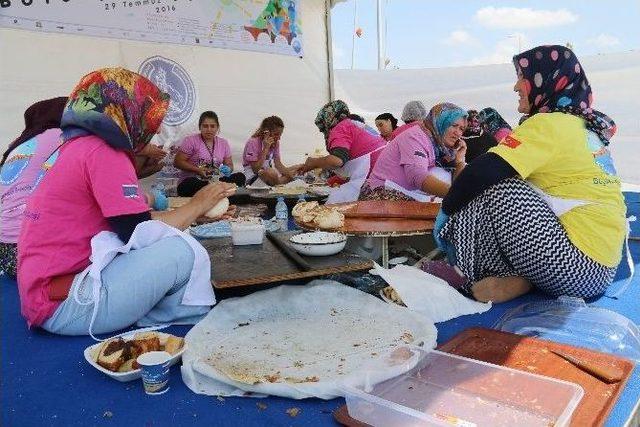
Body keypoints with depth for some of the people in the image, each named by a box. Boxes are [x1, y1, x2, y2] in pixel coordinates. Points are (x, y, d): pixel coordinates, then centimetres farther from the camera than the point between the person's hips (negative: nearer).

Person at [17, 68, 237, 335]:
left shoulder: (81, 145, 13)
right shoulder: (103, 152, -16)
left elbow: (130, 219, 12)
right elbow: (139, 232, -18)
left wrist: (198, 212, 11)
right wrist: (196, 206, -4)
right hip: (61, 306, -10)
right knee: (186, 252, -17)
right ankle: (194, 331, 7)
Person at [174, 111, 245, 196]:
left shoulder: (223, 143, 12)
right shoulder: (190, 140, 0)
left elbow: (229, 165, 16)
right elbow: (177, 162, -4)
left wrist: (227, 169, -10)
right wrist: (198, 170, -17)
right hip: (190, 183, -3)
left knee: (240, 176, -18)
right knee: (191, 182, -40)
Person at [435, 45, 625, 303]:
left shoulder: (548, 123, -11)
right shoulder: (585, 127, 17)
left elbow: (483, 172, -19)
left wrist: (446, 211, -6)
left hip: (575, 269, -9)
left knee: (492, 188, -11)